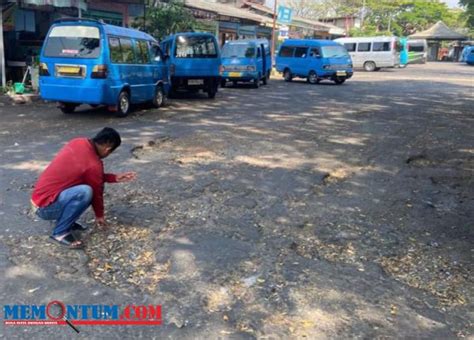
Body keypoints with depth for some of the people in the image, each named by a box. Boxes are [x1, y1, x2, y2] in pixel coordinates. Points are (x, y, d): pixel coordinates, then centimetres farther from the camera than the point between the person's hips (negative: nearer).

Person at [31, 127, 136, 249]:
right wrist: (99, 215, 11)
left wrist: (115, 178, 13)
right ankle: (60, 232, -13)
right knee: (85, 192, -31)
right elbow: (96, 192, -6)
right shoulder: (93, 164, -22)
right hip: (45, 207, -9)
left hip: (42, 196, 9)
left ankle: (65, 221, 15)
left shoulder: (78, 143, 3)